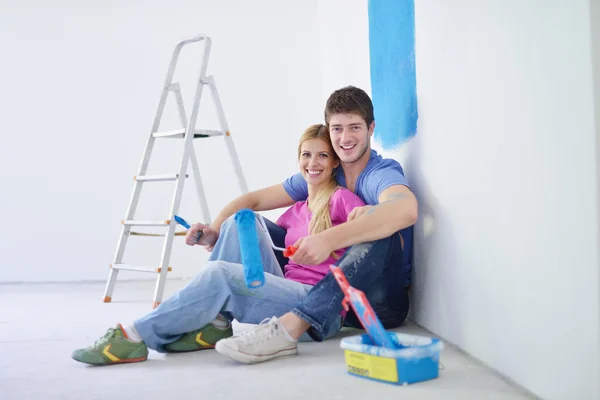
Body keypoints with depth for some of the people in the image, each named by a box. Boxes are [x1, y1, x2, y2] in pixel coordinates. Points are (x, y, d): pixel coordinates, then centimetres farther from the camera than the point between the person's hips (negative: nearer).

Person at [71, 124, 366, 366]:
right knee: (239, 222, -7)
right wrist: (215, 240, 4)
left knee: (218, 274, -25)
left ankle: (136, 337, -17)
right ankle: (214, 324, -11)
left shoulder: (342, 198, 2)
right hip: (286, 295, 7)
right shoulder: (296, 210, 23)